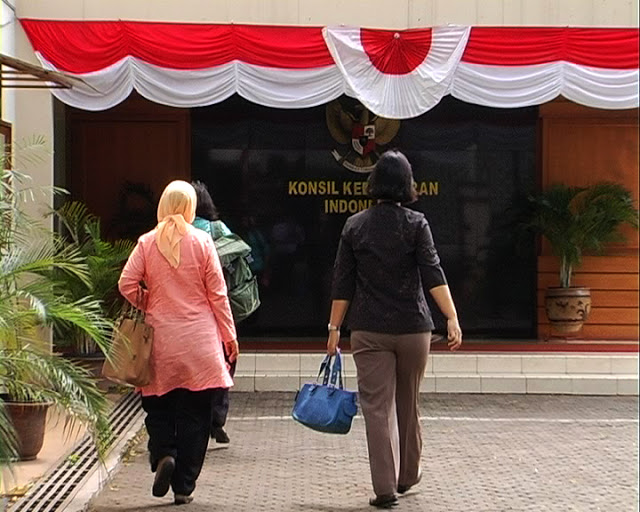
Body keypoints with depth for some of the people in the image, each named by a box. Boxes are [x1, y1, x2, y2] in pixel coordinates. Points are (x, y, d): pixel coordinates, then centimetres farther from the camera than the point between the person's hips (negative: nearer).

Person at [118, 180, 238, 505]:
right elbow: (217, 292, 0)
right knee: (194, 414, 6)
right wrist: (229, 335, 7)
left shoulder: (147, 243, 0)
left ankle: (163, 454, -12)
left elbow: (127, 284, -6)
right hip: (199, 341, 0)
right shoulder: (202, 242, -2)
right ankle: (184, 487, 8)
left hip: (160, 339, 1)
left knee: (158, 406, 14)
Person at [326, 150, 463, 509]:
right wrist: (452, 318, -16)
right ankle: (407, 476, 32)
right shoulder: (416, 224, -3)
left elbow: (342, 284, 3)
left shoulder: (355, 226, 3)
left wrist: (334, 327, 9)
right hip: (412, 328, 0)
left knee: (377, 408, 0)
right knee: (408, 405, 17)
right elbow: (433, 274, -13)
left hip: (369, 331, 0)